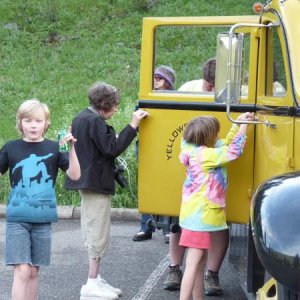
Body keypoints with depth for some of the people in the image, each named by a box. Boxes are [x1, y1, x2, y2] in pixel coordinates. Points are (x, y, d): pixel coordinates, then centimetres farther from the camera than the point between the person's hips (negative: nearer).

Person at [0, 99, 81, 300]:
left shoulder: (53, 148, 1)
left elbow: (75, 175, -6)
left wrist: (72, 148, -18)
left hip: (43, 219, 2)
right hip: (17, 219, -2)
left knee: (34, 271, 10)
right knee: (22, 270, -10)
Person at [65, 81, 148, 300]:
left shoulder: (82, 118, 14)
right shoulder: (96, 122, -17)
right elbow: (112, 148, -22)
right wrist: (133, 126, -19)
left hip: (86, 182, 11)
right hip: (97, 184, -11)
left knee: (92, 233, 15)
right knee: (99, 234, -5)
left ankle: (95, 279, 21)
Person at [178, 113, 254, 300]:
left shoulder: (197, 152, 9)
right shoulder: (205, 155, -18)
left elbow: (224, 146, 20)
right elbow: (234, 151, -13)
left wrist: (238, 124, 16)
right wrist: (244, 126, -2)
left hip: (198, 215, 10)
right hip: (199, 216, -10)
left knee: (201, 260, 15)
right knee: (193, 263, -11)